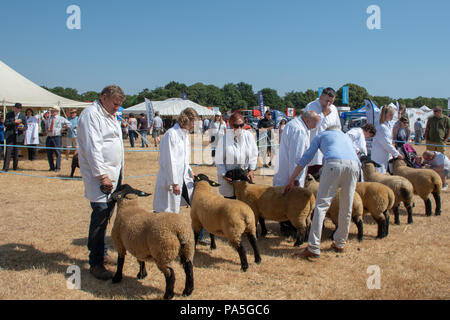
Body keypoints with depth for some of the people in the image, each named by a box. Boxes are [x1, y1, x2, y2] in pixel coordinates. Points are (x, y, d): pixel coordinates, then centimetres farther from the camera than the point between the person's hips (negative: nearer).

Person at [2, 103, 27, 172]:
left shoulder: (23, 116, 5)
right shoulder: (9, 114, 4)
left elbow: (26, 126, 5)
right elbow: (6, 124, -5)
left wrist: (22, 128, -18)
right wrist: (14, 122, -17)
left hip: (18, 135, 1)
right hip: (10, 135, -1)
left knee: (16, 152, 6)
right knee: (8, 151, -9)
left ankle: (15, 166, 19)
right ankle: (5, 167, -9)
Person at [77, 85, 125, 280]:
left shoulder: (109, 115, 20)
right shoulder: (91, 114, -11)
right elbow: (92, 147, -18)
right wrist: (102, 175, -21)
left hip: (112, 174, 9)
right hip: (99, 174, -9)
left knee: (106, 215, 12)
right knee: (101, 213, -10)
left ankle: (101, 253, 24)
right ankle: (96, 263, -4)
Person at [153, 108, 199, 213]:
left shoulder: (185, 134, 12)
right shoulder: (171, 134, -16)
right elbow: (170, 161, -19)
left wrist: (189, 171, 9)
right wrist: (174, 183, -19)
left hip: (184, 178, 9)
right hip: (171, 181, -8)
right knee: (168, 212, -1)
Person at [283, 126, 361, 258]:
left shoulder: (322, 135, 30)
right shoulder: (347, 138, 41)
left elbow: (306, 158, 26)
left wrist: (291, 180, 29)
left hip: (334, 163, -4)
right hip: (354, 164, 4)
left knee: (321, 205, -5)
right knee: (346, 208, 14)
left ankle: (313, 247, -12)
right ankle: (340, 244, 26)